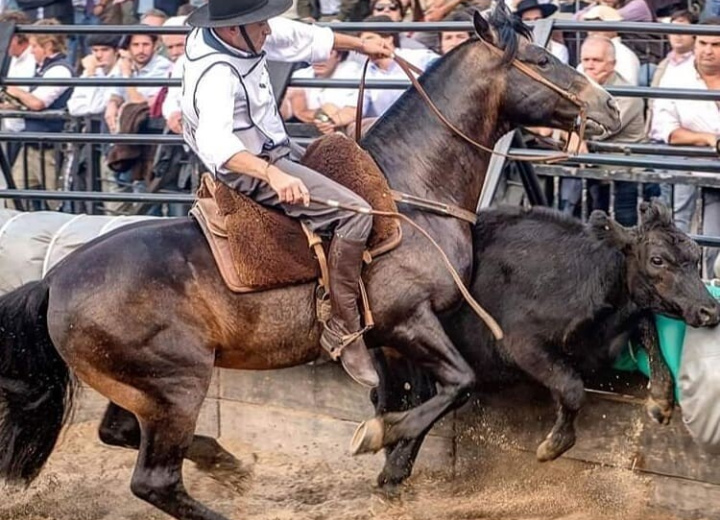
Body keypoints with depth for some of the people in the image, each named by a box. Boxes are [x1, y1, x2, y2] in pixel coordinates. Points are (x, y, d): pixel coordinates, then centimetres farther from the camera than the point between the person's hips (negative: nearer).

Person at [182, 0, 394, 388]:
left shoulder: (239, 35, -6)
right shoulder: (216, 75, -34)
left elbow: (298, 37, 10)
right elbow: (217, 143, -50)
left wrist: (359, 45, 21)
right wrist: (272, 175, -63)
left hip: (272, 154, 11)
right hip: (252, 169, -11)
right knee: (355, 214, -22)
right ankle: (342, 329, -13)